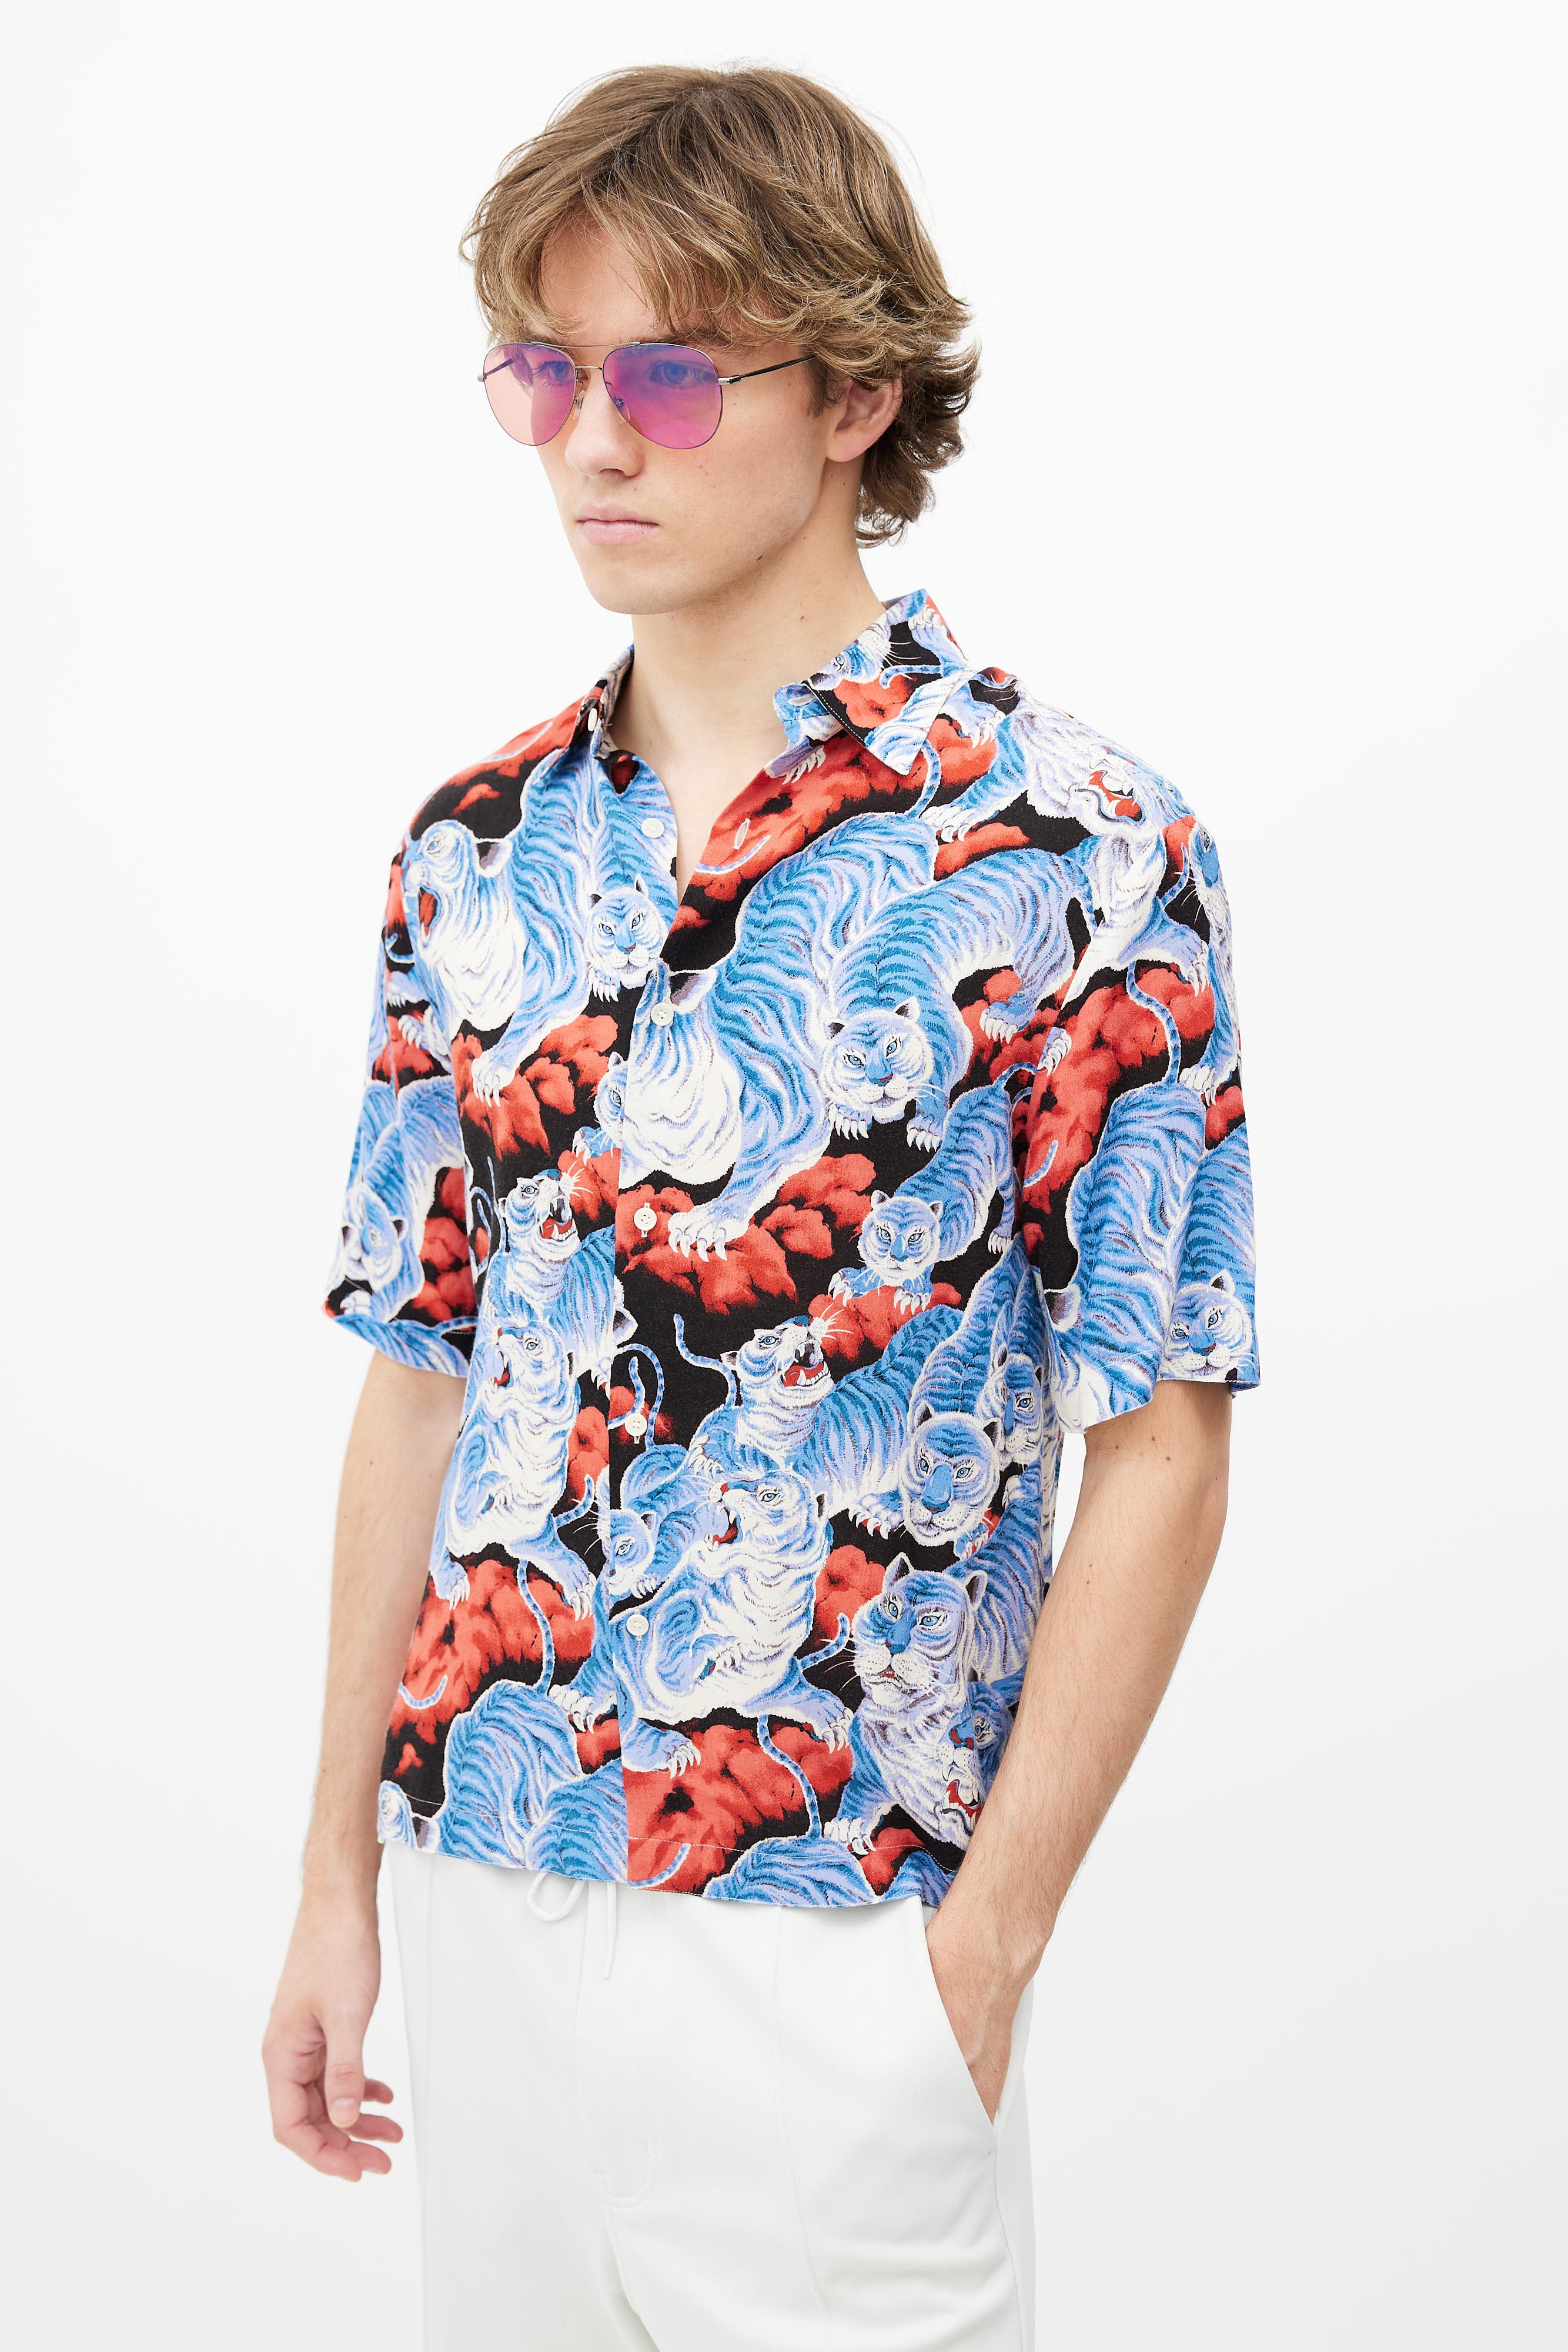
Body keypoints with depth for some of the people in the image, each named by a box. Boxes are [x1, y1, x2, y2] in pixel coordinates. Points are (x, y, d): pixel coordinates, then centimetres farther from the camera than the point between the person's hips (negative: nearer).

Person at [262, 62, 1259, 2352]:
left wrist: (986, 1943, -12)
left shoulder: (1069, 854, -11)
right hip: (480, 1886, 5)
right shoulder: (479, 853, 5)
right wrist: (342, 1871, 8)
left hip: (827, 1936, -5)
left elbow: (1158, 1455, -9)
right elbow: (422, 1376, 9)